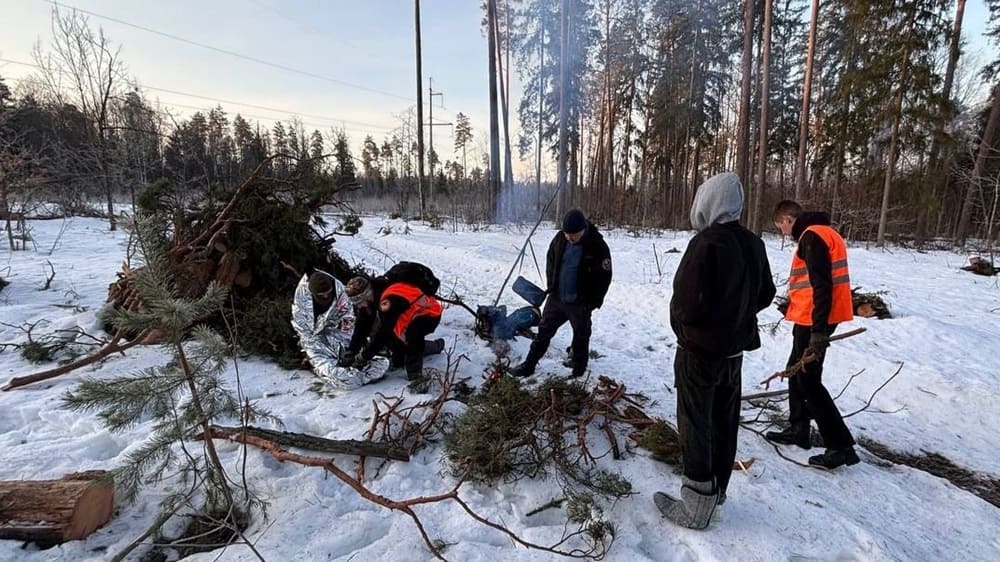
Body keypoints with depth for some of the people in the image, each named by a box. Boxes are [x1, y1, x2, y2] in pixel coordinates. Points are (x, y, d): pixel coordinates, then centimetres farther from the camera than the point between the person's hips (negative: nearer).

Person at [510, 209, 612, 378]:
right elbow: (550, 261, 11)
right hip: (556, 298, 5)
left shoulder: (598, 246, -19)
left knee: (581, 337, 12)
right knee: (543, 332, 13)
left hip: (579, 303, -4)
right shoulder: (560, 238, -5)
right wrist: (551, 286, 7)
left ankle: (578, 371, 30)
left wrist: (592, 302, -12)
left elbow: (604, 277, -13)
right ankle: (528, 366, 24)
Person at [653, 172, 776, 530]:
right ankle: (717, 491, 35)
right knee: (724, 422, 18)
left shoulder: (706, 243, -23)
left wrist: (680, 322, -6)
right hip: (735, 349, 8)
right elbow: (765, 295, 12)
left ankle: (695, 508, 13)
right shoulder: (753, 244, 3)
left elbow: (688, 303, -26)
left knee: (695, 426, 3)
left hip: (700, 351, -8)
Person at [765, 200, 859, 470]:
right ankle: (798, 430, 28)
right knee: (797, 372, 18)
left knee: (809, 381, -3)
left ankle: (841, 446, 4)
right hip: (813, 318, 10)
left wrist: (818, 331, -24)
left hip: (813, 320, -10)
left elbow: (821, 286, -23)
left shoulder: (812, 236, -16)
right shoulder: (820, 233, 15)